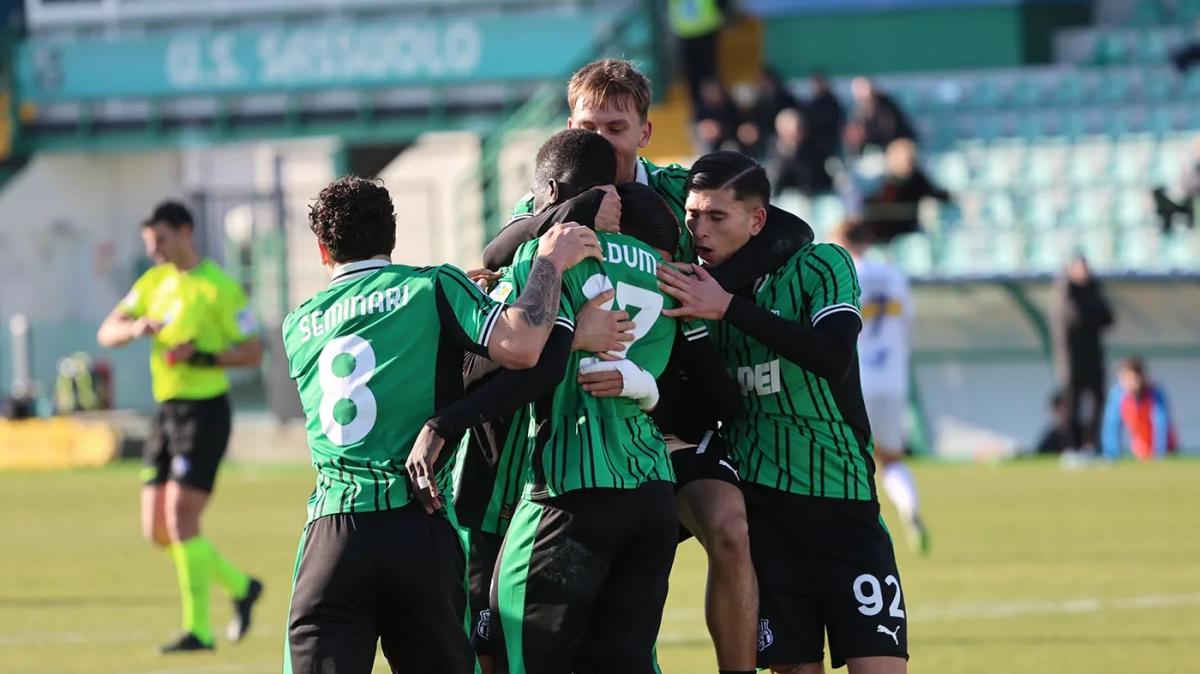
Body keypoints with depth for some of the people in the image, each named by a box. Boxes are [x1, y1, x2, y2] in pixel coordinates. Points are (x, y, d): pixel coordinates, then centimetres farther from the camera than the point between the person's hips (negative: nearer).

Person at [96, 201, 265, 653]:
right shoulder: (154, 282, 12)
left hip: (204, 412, -8)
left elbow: (253, 352, -9)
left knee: (181, 516, -14)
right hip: (166, 411, 8)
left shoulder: (217, 287, -9)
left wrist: (200, 357, -21)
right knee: (156, 530, 7)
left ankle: (198, 629, -8)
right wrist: (135, 328, -15)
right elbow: (107, 332, 7)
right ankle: (240, 586, 24)